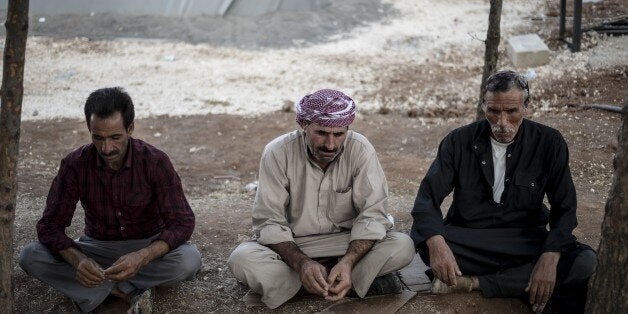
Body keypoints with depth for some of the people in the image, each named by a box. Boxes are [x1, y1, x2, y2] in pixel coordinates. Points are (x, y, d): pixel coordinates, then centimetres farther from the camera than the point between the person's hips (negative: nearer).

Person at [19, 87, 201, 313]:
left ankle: (100, 288, -18)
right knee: (30, 256, -24)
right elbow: (50, 226, -15)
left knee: (189, 259, -34)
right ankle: (130, 291, -24)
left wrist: (142, 257, -41)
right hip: (97, 248, 2)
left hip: (148, 246, -1)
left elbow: (182, 222, -22)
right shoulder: (75, 165, -15)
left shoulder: (155, 162, -19)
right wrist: (78, 260, -37)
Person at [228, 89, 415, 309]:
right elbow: (269, 221, -16)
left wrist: (348, 262, -35)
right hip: (291, 247, 0)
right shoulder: (278, 152, -16)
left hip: (351, 244, 0)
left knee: (402, 246, -26)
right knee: (241, 259, -31)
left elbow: (372, 214, -16)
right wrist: (302, 263, -34)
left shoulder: (360, 149, -14)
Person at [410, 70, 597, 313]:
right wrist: (436, 243, -33)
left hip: (525, 242, 1)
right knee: (425, 241, -31)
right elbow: (428, 198, -11)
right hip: (468, 239, -1)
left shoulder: (549, 143, -5)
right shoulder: (459, 141, -6)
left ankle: (473, 283, -21)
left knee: (585, 262, -27)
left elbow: (564, 208, -4)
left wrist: (550, 257, -23)